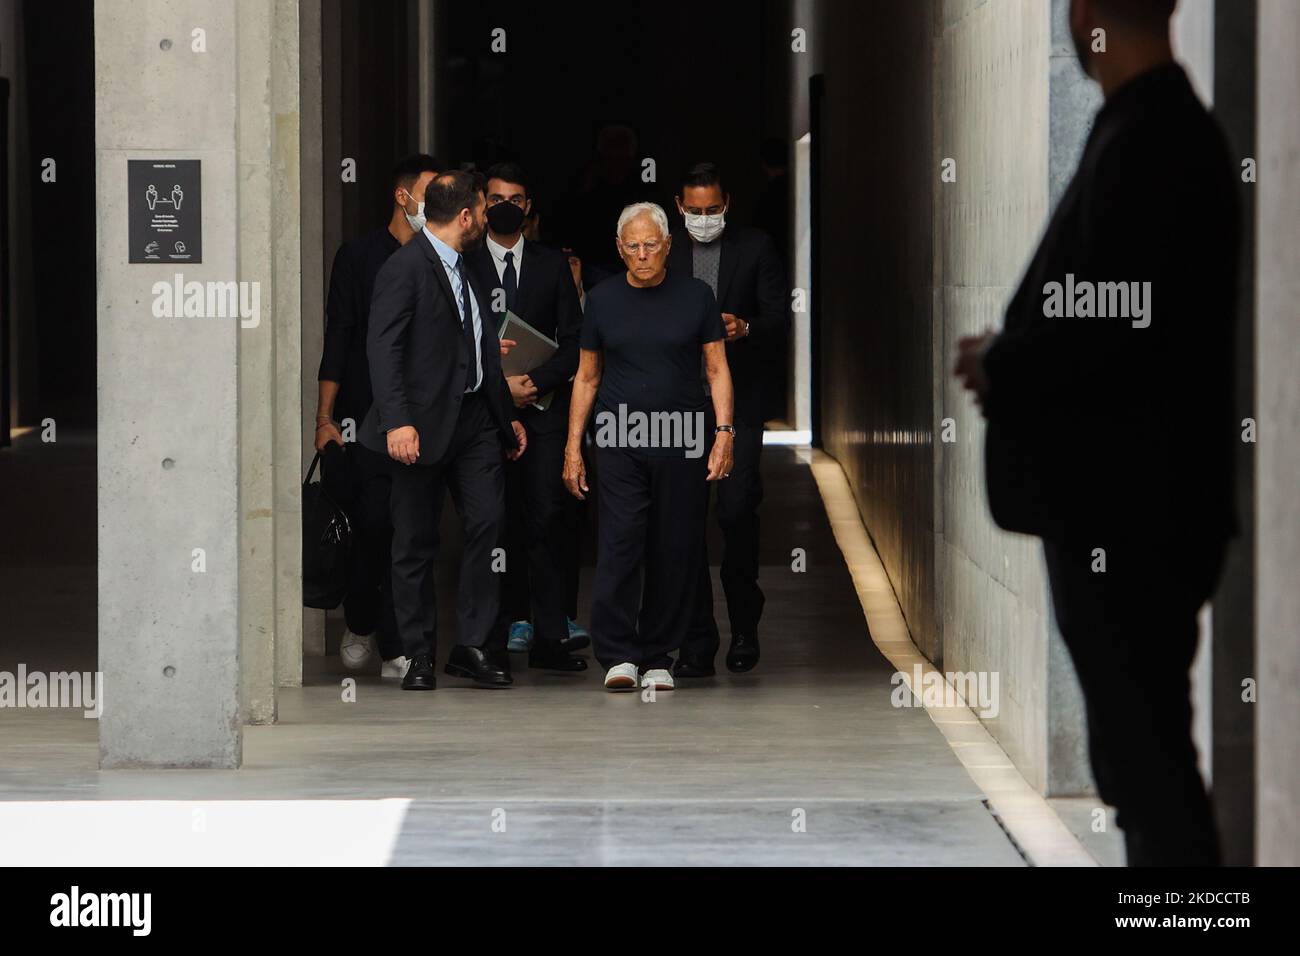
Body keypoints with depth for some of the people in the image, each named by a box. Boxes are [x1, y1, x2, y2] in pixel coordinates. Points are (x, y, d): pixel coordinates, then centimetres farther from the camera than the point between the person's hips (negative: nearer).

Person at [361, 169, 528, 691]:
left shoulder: (463, 269, 17)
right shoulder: (404, 268, -9)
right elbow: (383, 348, -15)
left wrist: (507, 414, 24)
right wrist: (397, 422, -23)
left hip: (475, 421, 7)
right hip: (425, 424, -7)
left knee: (487, 524, -4)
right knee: (416, 544, 1)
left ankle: (474, 645, 1)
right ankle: (419, 655, 8)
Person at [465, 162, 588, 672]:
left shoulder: (553, 265, 12)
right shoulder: (465, 266, 6)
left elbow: (574, 342, 8)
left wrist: (535, 381, -8)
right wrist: (499, 384, -10)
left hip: (543, 407, 0)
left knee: (548, 517, -9)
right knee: (502, 520, 1)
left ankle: (549, 635, -11)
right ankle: (515, 620, 12)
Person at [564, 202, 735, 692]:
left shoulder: (696, 297, 4)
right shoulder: (602, 300, 7)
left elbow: (717, 368, 5)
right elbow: (587, 377, 11)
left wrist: (724, 431, -7)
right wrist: (573, 447, 6)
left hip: (683, 444, 0)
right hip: (620, 443, 0)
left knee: (675, 552, 2)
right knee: (620, 545, -10)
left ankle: (658, 656, 11)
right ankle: (618, 655, -6)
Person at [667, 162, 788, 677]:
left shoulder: (756, 248, 5)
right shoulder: (664, 252, 9)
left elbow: (780, 323, 1)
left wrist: (744, 328, -18)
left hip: (739, 402, -2)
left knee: (737, 510, -10)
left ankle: (744, 625, 11)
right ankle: (697, 643, 2)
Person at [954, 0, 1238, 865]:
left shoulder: (1141, 144, -18)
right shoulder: (1178, 128, 13)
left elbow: (1108, 328, -23)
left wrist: (1001, 365, -7)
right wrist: (1013, 358, 9)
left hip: (1122, 510, -10)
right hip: (1146, 502, 10)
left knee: (1142, 748, -6)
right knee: (1145, 740, 15)